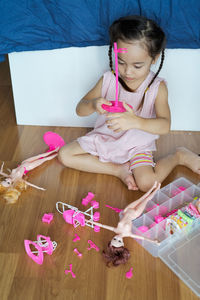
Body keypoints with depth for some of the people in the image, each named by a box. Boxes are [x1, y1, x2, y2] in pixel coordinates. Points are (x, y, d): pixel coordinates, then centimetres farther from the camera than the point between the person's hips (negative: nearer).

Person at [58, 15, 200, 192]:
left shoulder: (157, 87, -16)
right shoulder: (108, 80, -10)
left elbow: (165, 125, -29)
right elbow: (80, 110, -10)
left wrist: (134, 121, -49)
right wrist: (93, 105, -36)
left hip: (137, 146, -3)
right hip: (104, 138, 4)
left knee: (146, 182, -27)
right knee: (64, 155, -9)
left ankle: (178, 156, 3)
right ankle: (119, 170, -7)